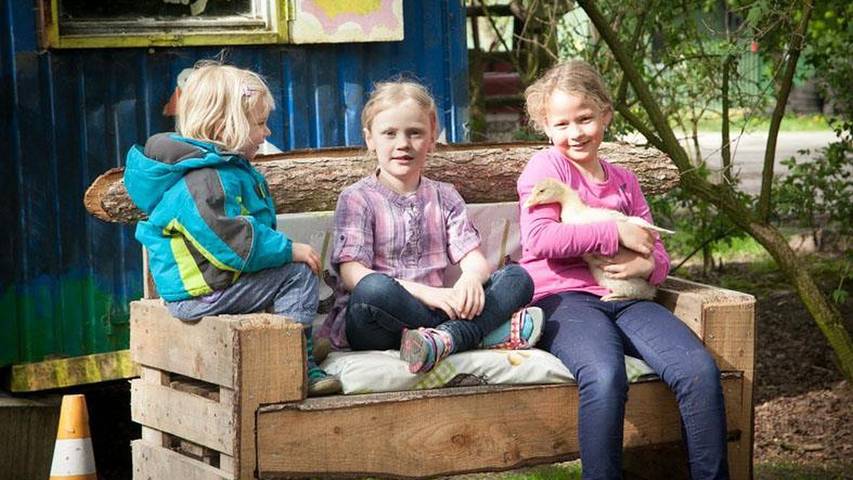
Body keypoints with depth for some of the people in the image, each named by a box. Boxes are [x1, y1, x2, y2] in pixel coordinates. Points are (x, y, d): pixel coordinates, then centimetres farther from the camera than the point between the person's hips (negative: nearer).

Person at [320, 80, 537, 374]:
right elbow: (351, 273, -11)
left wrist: (471, 279, -21)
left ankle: (442, 339, -38)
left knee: (518, 279, -14)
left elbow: (474, 259, 7)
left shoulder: (444, 198, 18)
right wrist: (425, 292, -24)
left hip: (436, 309, 4)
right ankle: (486, 329, -26)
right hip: (371, 323, -4)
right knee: (374, 288, -39)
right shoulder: (356, 199, 3)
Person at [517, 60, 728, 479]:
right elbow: (539, 238, -10)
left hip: (625, 299, 5)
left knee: (700, 370, -23)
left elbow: (657, 254, 21)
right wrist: (617, 233, -8)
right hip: (563, 298, -5)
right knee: (605, 378, -38)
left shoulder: (623, 181, 23)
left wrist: (647, 265, -6)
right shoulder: (545, 166, 7)